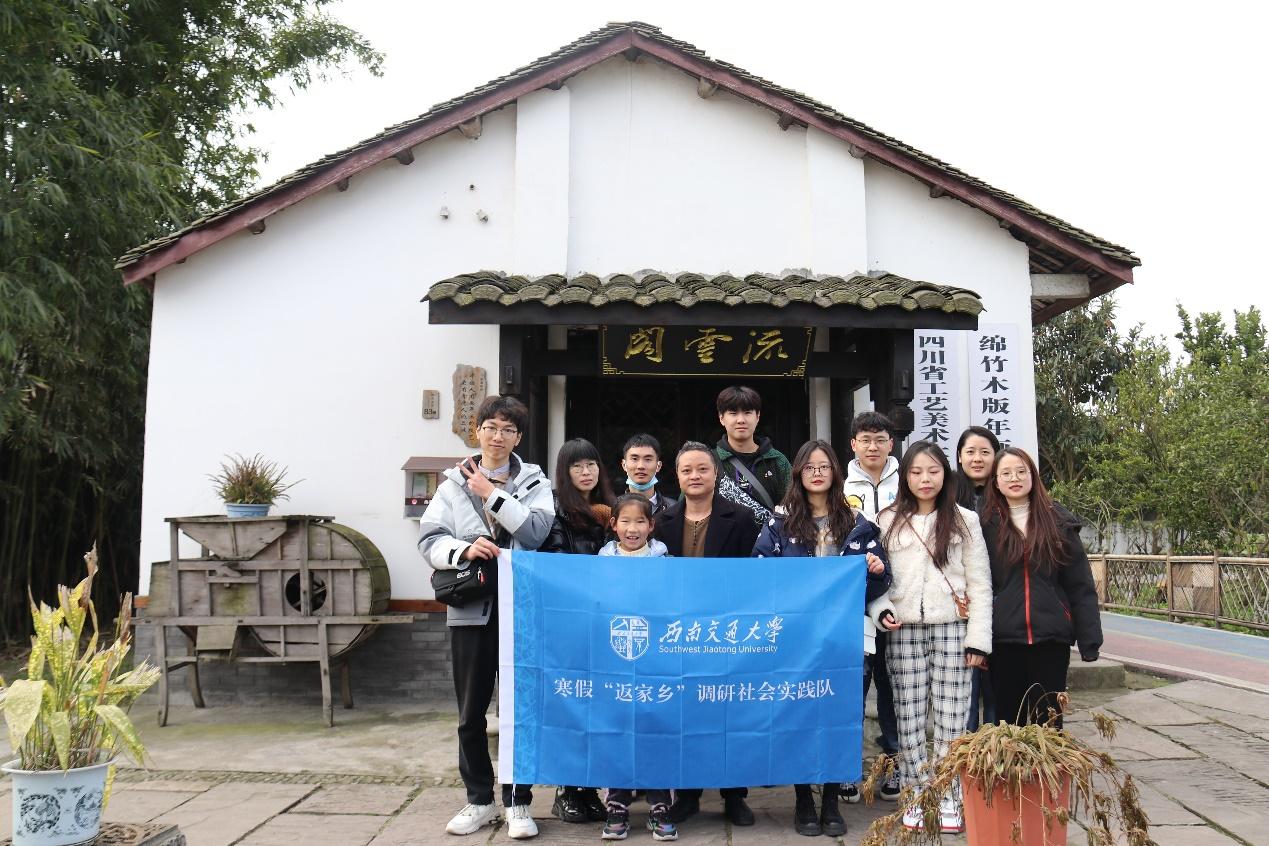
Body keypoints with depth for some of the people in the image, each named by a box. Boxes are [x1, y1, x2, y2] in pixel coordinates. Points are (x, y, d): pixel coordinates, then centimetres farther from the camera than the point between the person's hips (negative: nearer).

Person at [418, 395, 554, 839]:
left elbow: (537, 530, -11)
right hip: (471, 608, 2)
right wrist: (463, 549, -18)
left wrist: (492, 495, -12)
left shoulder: (534, 482, 5)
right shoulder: (454, 483, 8)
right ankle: (479, 800, 25)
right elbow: (429, 539, 0)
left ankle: (517, 802, 17)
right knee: (470, 712, 10)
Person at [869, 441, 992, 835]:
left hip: (952, 627, -1)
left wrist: (978, 638, -3)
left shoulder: (965, 520, 5)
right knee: (909, 716, 3)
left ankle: (948, 796, 12)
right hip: (903, 630, 1)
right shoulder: (887, 521, 8)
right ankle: (915, 794, 15)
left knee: (951, 715, 0)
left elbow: (980, 584, 3)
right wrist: (880, 610, -8)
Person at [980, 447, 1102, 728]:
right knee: (1009, 720, 8)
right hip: (1004, 638, 0)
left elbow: (1081, 586, 2)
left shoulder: (1059, 521, 4)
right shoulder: (987, 525, 3)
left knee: (1048, 720, 6)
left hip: (1051, 637, 0)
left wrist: (1089, 641, -3)